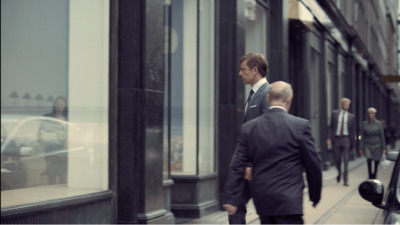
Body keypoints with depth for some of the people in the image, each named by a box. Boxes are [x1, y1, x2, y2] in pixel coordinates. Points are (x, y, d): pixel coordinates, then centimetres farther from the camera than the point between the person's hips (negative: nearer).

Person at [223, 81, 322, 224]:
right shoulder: (300, 126, -7)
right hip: (288, 202, -5)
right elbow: (313, 165, -2)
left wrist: (232, 199, 4)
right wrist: (315, 195, 12)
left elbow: (237, 166, 1)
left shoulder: (249, 128, 2)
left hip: (261, 200, 5)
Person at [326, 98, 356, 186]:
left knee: (345, 160, -8)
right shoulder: (334, 113, 8)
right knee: (337, 159, 7)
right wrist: (329, 138, -6)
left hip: (346, 139, -1)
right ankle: (339, 173, 36)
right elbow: (331, 126, 6)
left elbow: (353, 131, 8)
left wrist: (353, 144, 6)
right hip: (336, 139, 1)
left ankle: (345, 180, -5)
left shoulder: (351, 117, 7)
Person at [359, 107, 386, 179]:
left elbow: (382, 136, 2)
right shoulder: (364, 124, 0)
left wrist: (383, 148, -1)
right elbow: (362, 137, 3)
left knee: (376, 162, 7)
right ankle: (370, 176, -13)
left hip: (377, 146, 1)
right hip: (367, 145, -1)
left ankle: (374, 177, 27)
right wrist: (361, 148, 0)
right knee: (369, 159, -23)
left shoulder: (378, 123, 0)